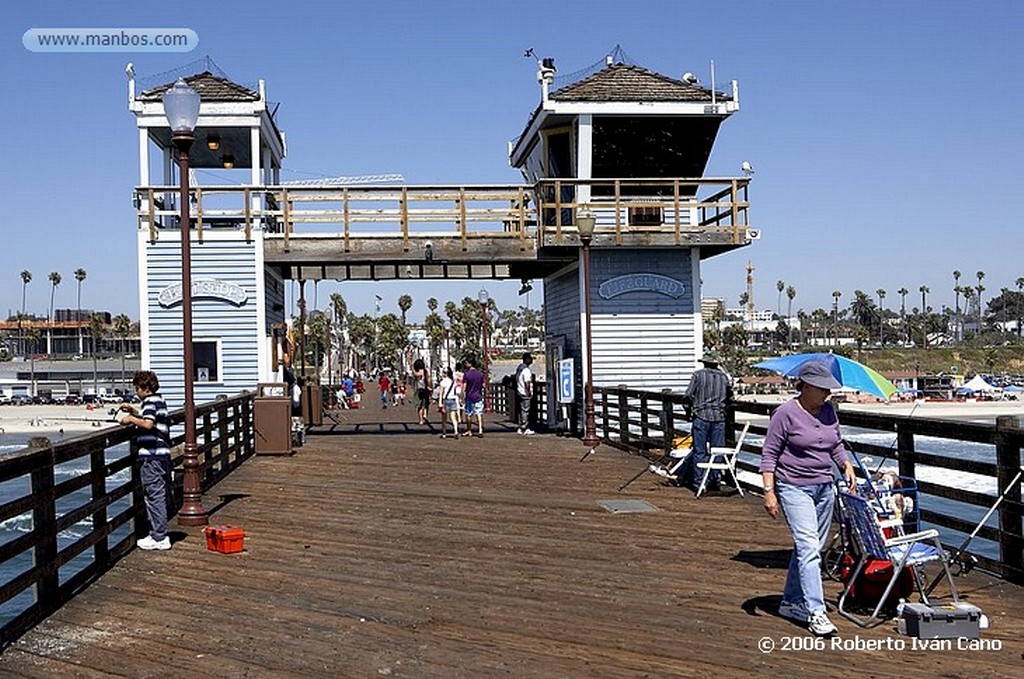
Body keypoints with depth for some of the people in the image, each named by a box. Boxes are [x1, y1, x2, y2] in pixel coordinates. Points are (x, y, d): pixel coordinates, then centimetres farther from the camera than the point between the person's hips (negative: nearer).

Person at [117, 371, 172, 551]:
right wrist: (133, 411, 20)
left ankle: (159, 538, -3)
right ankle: (158, 534, 21)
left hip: (151, 455, -10)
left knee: (154, 496, -6)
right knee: (160, 495, 14)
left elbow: (148, 424, -26)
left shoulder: (150, 401, -12)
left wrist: (130, 419, -13)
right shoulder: (159, 400, 18)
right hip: (163, 454, 10)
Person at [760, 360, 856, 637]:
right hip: (794, 488, -7)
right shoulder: (786, 413, -12)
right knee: (808, 546, -14)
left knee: (812, 548, 11)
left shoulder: (828, 410, 7)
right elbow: (769, 454, -11)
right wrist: (769, 492, -16)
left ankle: (791, 602, 24)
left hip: (824, 488, 7)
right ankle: (815, 612, -13)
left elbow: (836, 445, 20)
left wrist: (847, 466, 2)